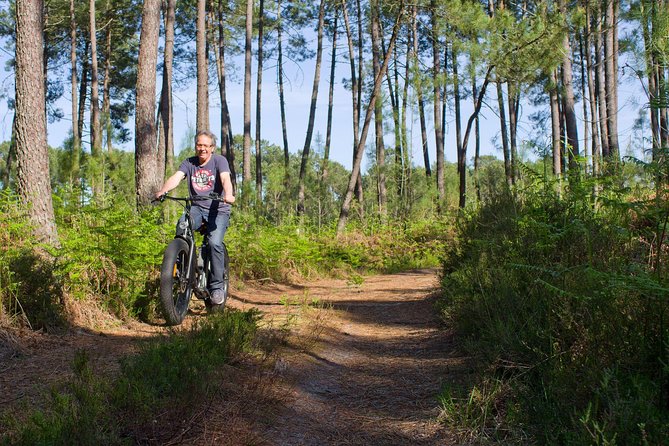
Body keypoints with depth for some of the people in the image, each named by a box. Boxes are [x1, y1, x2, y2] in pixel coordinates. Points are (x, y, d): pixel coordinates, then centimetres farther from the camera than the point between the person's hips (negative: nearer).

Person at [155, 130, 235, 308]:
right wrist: (163, 190, -31)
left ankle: (217, 287, -15)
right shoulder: (189, 162, 8)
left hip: (218, 209, -3)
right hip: (197, 208, 3)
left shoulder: (219, 160, -1)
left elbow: (225, 179, -20)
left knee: (215, 242, -25)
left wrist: (228, 195, -42)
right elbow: (176, 177, -9)